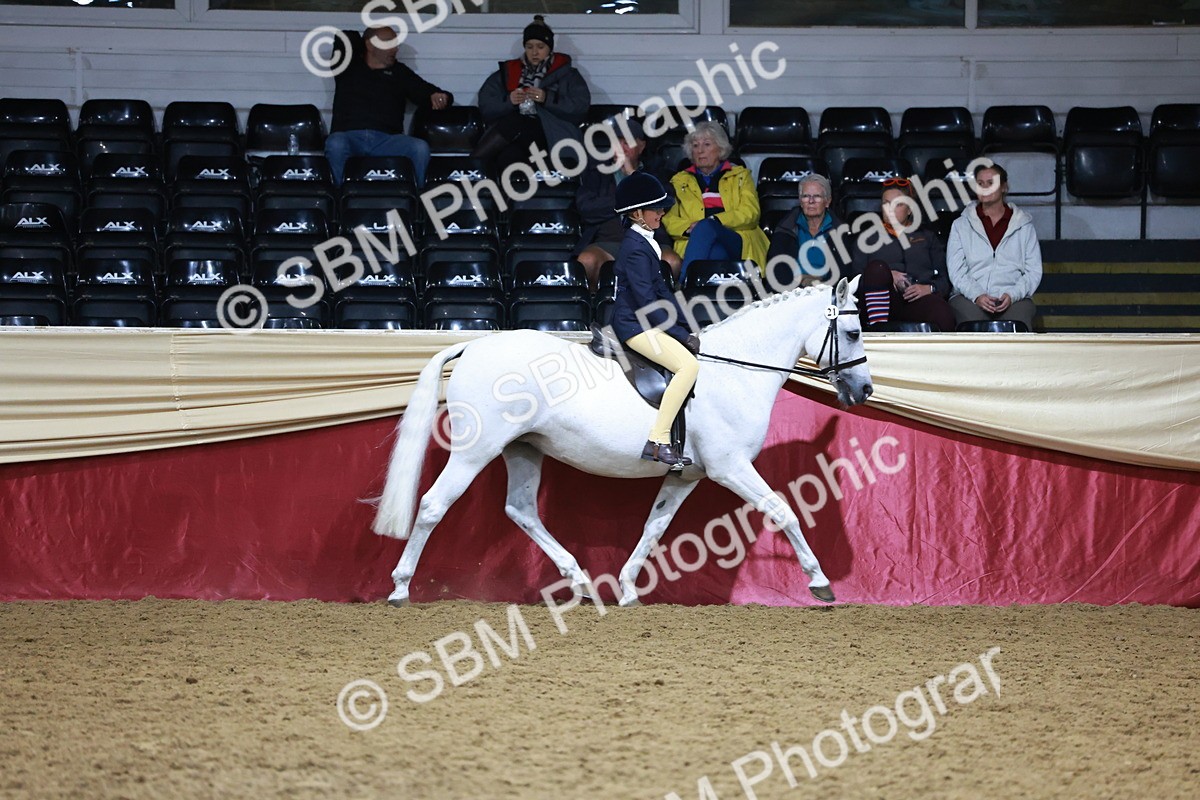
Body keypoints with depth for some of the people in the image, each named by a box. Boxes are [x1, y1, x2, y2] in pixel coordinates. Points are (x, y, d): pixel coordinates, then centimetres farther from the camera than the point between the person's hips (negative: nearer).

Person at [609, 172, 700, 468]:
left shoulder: (645, 243, 15)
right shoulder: (635, 249, -16)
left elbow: (660, 290, 18)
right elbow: (647, 301, -20)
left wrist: (687, 329, 9)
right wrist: (682, 335, -17)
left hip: (646, 322, 11)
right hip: (635, 325, -11)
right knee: (688, 365, -24)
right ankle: (658, 441, -25)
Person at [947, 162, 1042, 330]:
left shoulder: (1024, 226, 16)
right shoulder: (961, 226, 15)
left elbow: (1034, 271, 9)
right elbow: (956, 271, 5)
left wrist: (1013, 295, -11)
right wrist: (976, 295, -14)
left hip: (1014, 299, 0)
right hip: (969, 297, 0)